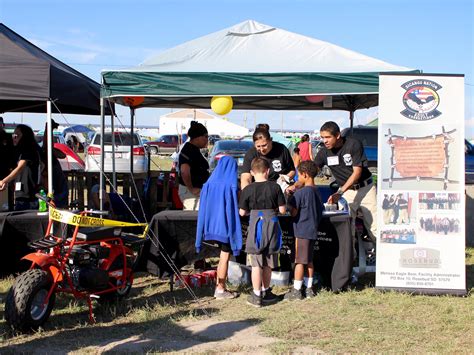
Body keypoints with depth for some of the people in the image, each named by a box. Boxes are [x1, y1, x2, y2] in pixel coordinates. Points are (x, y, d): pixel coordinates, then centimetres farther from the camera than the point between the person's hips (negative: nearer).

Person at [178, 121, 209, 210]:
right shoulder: (189, 150, -18)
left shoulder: (194, 149, 13)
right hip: (190, 192, -10)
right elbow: (184, 171, -31)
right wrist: (191, 189, -22)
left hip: (197, 191, 10)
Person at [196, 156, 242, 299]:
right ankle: (221, 290, 7)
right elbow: (237, 208, -13)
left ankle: (219, 287, 21)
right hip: (226, 225, -6)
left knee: (223, 255, 18)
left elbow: (204, 206, 9)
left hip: (213, 225, 6)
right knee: (225, 257, 3)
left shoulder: (209, 183, 3)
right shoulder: (231, 185, -13)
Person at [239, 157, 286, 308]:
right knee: (268, 264, 14)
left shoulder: (247, 190, -5)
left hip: (256, 225, -2)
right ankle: (265, 291, 27)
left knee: (256, 264, 2)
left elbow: (242, 212, -1)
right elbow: (282, 209, -2)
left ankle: (257, 296, 3)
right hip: (272, 226, 2)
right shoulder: (275, 187, -3)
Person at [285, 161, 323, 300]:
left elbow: (293, 212, -15)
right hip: (313, 230, 8)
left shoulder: (301, 192, -17)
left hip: (302, 231, -8)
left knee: (299, 261, -2)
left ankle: (296, 291, 2)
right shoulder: (316, 192, 9)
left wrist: (289, 203, 2)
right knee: (309, 261, 15)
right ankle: (309, 289, 21)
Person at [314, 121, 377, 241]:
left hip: (364, 188, -3)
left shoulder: (354, 144, -17)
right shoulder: (324, 152, -6)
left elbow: (357, 172, -19)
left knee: (374, 225, -2)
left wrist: (339, 193, -26)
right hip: (345, 190, 3)